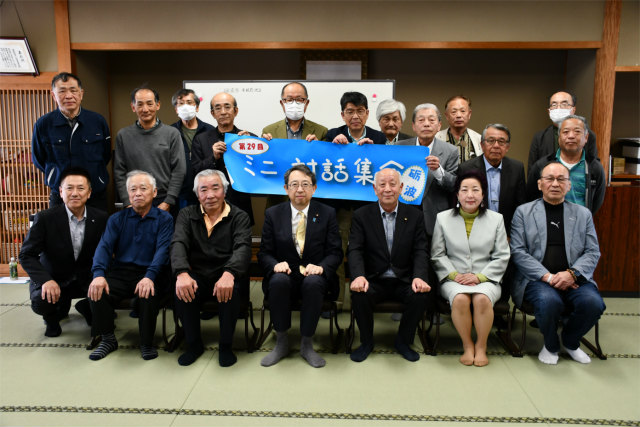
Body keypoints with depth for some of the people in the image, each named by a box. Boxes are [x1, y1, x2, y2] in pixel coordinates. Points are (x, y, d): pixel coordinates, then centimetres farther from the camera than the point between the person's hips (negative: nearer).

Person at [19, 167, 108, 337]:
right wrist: (46, 280, -27)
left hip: (86, 278, 2)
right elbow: (26, 255, -12)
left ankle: (85, 307, 14)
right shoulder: (44, 218, -13)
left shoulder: (101, 218, -6)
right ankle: (54, 315, 10)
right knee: (40, 302, -32)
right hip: (52, 279, -2)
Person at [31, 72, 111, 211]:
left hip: (96, 196, 1)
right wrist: (60, 174, 10)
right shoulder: (43, 124, -3)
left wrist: (91, 172, 8)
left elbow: (106, 156, 11)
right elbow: (38, 160, 11)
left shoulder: (98, 121, -1)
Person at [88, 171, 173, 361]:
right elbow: (104, 247, 0)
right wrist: (98, 274, -20)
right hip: (121, 272, 3)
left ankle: (147, 343, -8)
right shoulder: (117, 219, 13)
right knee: (97, 291, -24)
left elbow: (162, 250, -10)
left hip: (149, 273, -3)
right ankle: (108, 339, -1)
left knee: (148, 294, -33)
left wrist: (149, 277, -28)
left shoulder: (164, 219, 4)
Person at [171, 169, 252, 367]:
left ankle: (226, 346, -8)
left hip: (226, 277, -1)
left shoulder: (239, 217, 3)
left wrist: (228, 274, -36)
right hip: (197, 276, 2)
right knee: (182, 291, -29)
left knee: (231, 291, -33)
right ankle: (194, 344, -4)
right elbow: (178, 245, -7)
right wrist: (182, 274, -29)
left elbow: (243, 248, -14)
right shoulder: (187, 215, 9)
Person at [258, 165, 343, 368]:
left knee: (313, 282, -35)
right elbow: (264, 253, 6)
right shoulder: (273, 214, 6)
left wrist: (321, 267, -20)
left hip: (314, 276, -1)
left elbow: (335, 252, 1)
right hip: (284, 274, 1)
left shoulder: (327, 214, 5)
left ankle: (307, 345, -16)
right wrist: (275, 264, -18)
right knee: (278, 280, -33)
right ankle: (281, 343, -14)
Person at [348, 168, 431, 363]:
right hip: (373, 280, -1)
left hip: (404, 280, 1)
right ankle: (366, 342, -2)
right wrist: (359, 276, -27)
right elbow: (355, 250, -7)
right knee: (359, 294, -31)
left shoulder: (414, 216, 6)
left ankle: (403, 341, 1)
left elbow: (421, 251, -1)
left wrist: (419, 277, -21)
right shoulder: (361, 215, 3)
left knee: (420, 295, -28)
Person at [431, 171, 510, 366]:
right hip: (453, 279, 0)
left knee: (482, 299, -32)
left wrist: (479, 276, -9)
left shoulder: (496, 219, 9)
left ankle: (481, 346, -9)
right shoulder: (443, 218, 7)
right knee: (460, 299, -32)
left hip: (486, 278, 0)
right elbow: (437, 255, 5)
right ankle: (467, 345, -9)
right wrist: (455, 275, -10)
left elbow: (502, 256, 5)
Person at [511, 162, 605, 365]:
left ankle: (570, 342, 7)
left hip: (573, 279, 3)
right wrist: (547, 276, -14)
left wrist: (572, 273, -12)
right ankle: (551, 345, 0)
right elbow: (518, 252, -2)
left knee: (593, 302, -27)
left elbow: (593, 252, 8)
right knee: (549, 300, -34)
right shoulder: (523, 212, 7)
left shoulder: (583, 214, 15)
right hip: (537, 279, -2)